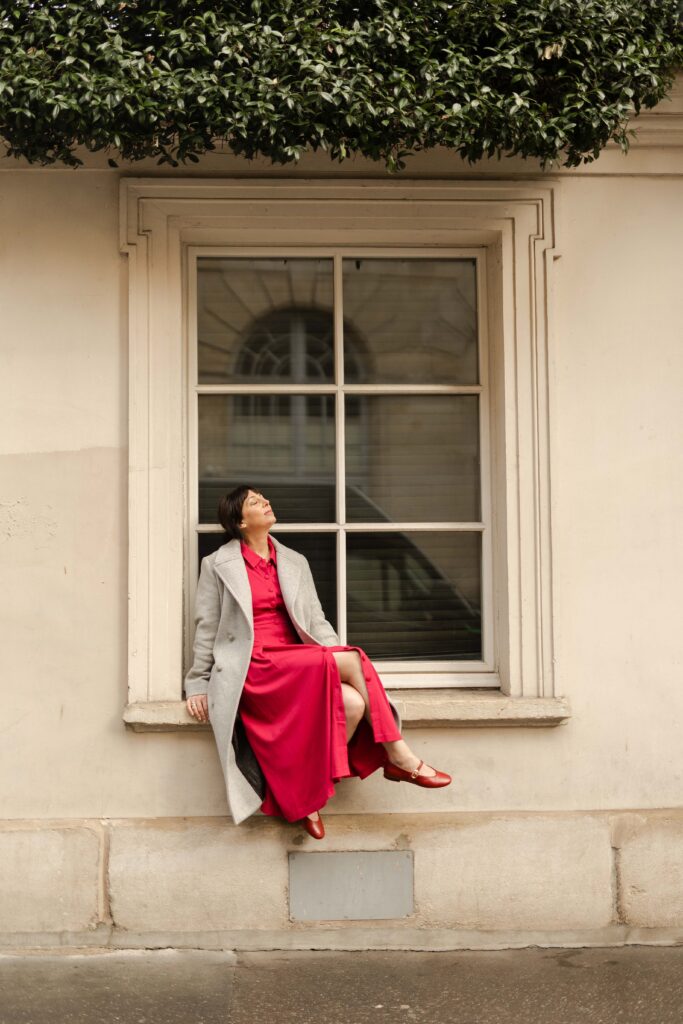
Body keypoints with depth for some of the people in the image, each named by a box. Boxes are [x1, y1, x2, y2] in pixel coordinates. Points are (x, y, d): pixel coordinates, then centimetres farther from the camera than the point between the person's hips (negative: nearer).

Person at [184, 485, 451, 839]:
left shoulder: (295, 563, 20)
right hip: (254, 669, -6)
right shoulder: (217, 566, 7)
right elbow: (206, 629, 7)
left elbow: (316, 622, 14)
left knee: (353, 703, -27)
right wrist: (198, 685, 3)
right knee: (350, 660, -28)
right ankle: (399, 756, -15)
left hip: (298, 668, 6)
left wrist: (340, 657, -3)